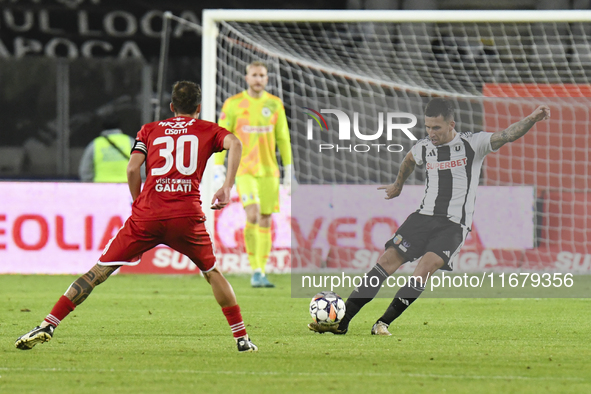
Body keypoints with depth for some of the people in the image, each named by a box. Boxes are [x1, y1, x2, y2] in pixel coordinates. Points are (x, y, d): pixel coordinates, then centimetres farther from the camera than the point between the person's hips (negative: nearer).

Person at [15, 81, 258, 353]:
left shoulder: (149, 130, 20)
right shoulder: (207, 130, 18)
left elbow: (132, 169, 6)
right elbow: (235, 144, -3)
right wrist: (227, 188, -5)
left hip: (147, 214, 0)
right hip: (187, 214, 0)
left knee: (99, 271, 3)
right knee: (212, 272, 22)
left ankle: (48, 325, -4)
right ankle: (242, 339, 19)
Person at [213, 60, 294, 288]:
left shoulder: (275, 105, 8)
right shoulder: (233, 104, -1)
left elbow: (283, 139, 13)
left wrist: (289, 171, 10)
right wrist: (218, 170, -6)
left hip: (269, 171, 4)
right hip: (244, 169, -4)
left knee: (265, 222, 4)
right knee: (253, 216, -20)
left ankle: (261, 274, 12)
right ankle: (256, 271, -11)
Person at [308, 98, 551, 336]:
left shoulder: (473, 144, -5)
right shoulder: (424, 148, 8)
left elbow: (506, 136, -17)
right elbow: (409, 161, 32)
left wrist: (531, 120, -34)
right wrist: (398, 185, 46)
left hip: (454, 224, -4)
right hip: (424, 216, 4)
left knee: (427, 265, -25)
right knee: (388, 259, -8)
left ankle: (384, 323, -21)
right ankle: (341, 322, -9)